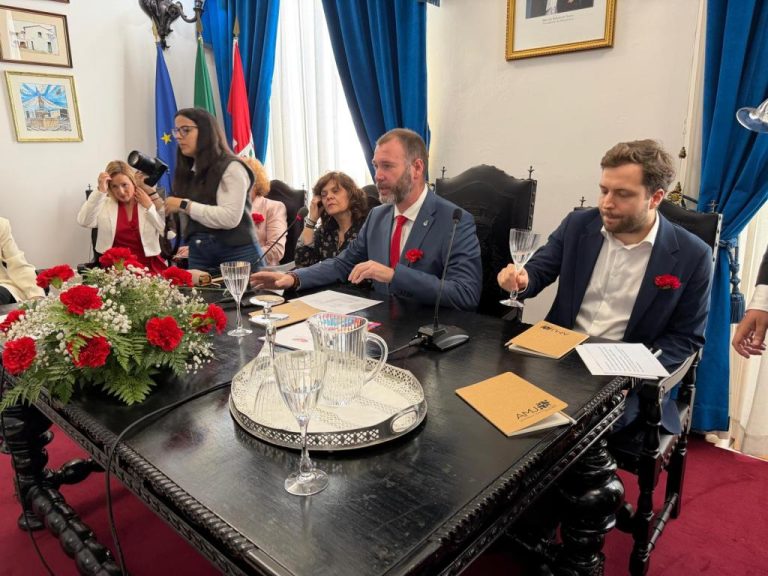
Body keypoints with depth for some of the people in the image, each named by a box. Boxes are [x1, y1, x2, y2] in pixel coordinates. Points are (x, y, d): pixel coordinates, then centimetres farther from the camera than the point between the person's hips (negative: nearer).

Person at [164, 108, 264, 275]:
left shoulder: (231, 168, -7)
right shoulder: (188, 173, 14)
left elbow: (230, 218, -21)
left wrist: (185, 205, -16)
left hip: (237, 256, -6)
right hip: (198, 257, 6)